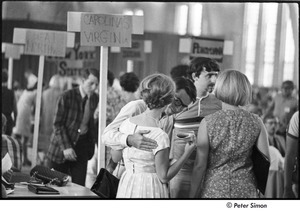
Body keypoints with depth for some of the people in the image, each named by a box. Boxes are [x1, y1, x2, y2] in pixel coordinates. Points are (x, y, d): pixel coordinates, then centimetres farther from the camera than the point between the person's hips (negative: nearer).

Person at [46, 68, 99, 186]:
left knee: (79, 185, -4)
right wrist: (65, 147, -19)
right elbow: (58, 124, -13)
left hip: (82, 145, 4)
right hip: (63, 144, -4)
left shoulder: (94, 99, 4)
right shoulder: (66, 97, -12)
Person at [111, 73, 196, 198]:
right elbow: (164, 177, -14)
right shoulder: (160, 137, -22)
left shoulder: (127, 124, -5)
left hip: (126, 188, 6)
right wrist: (187, 154, -9)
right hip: (150, 190, -6)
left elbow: (115, 158, 10)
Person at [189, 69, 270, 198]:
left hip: (214, 190, -2)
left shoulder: (208, 123, -10)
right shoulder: (256, 122, -3)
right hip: (246, 190, 2)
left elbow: (200, 165, -9)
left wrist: (192, 195, -1)